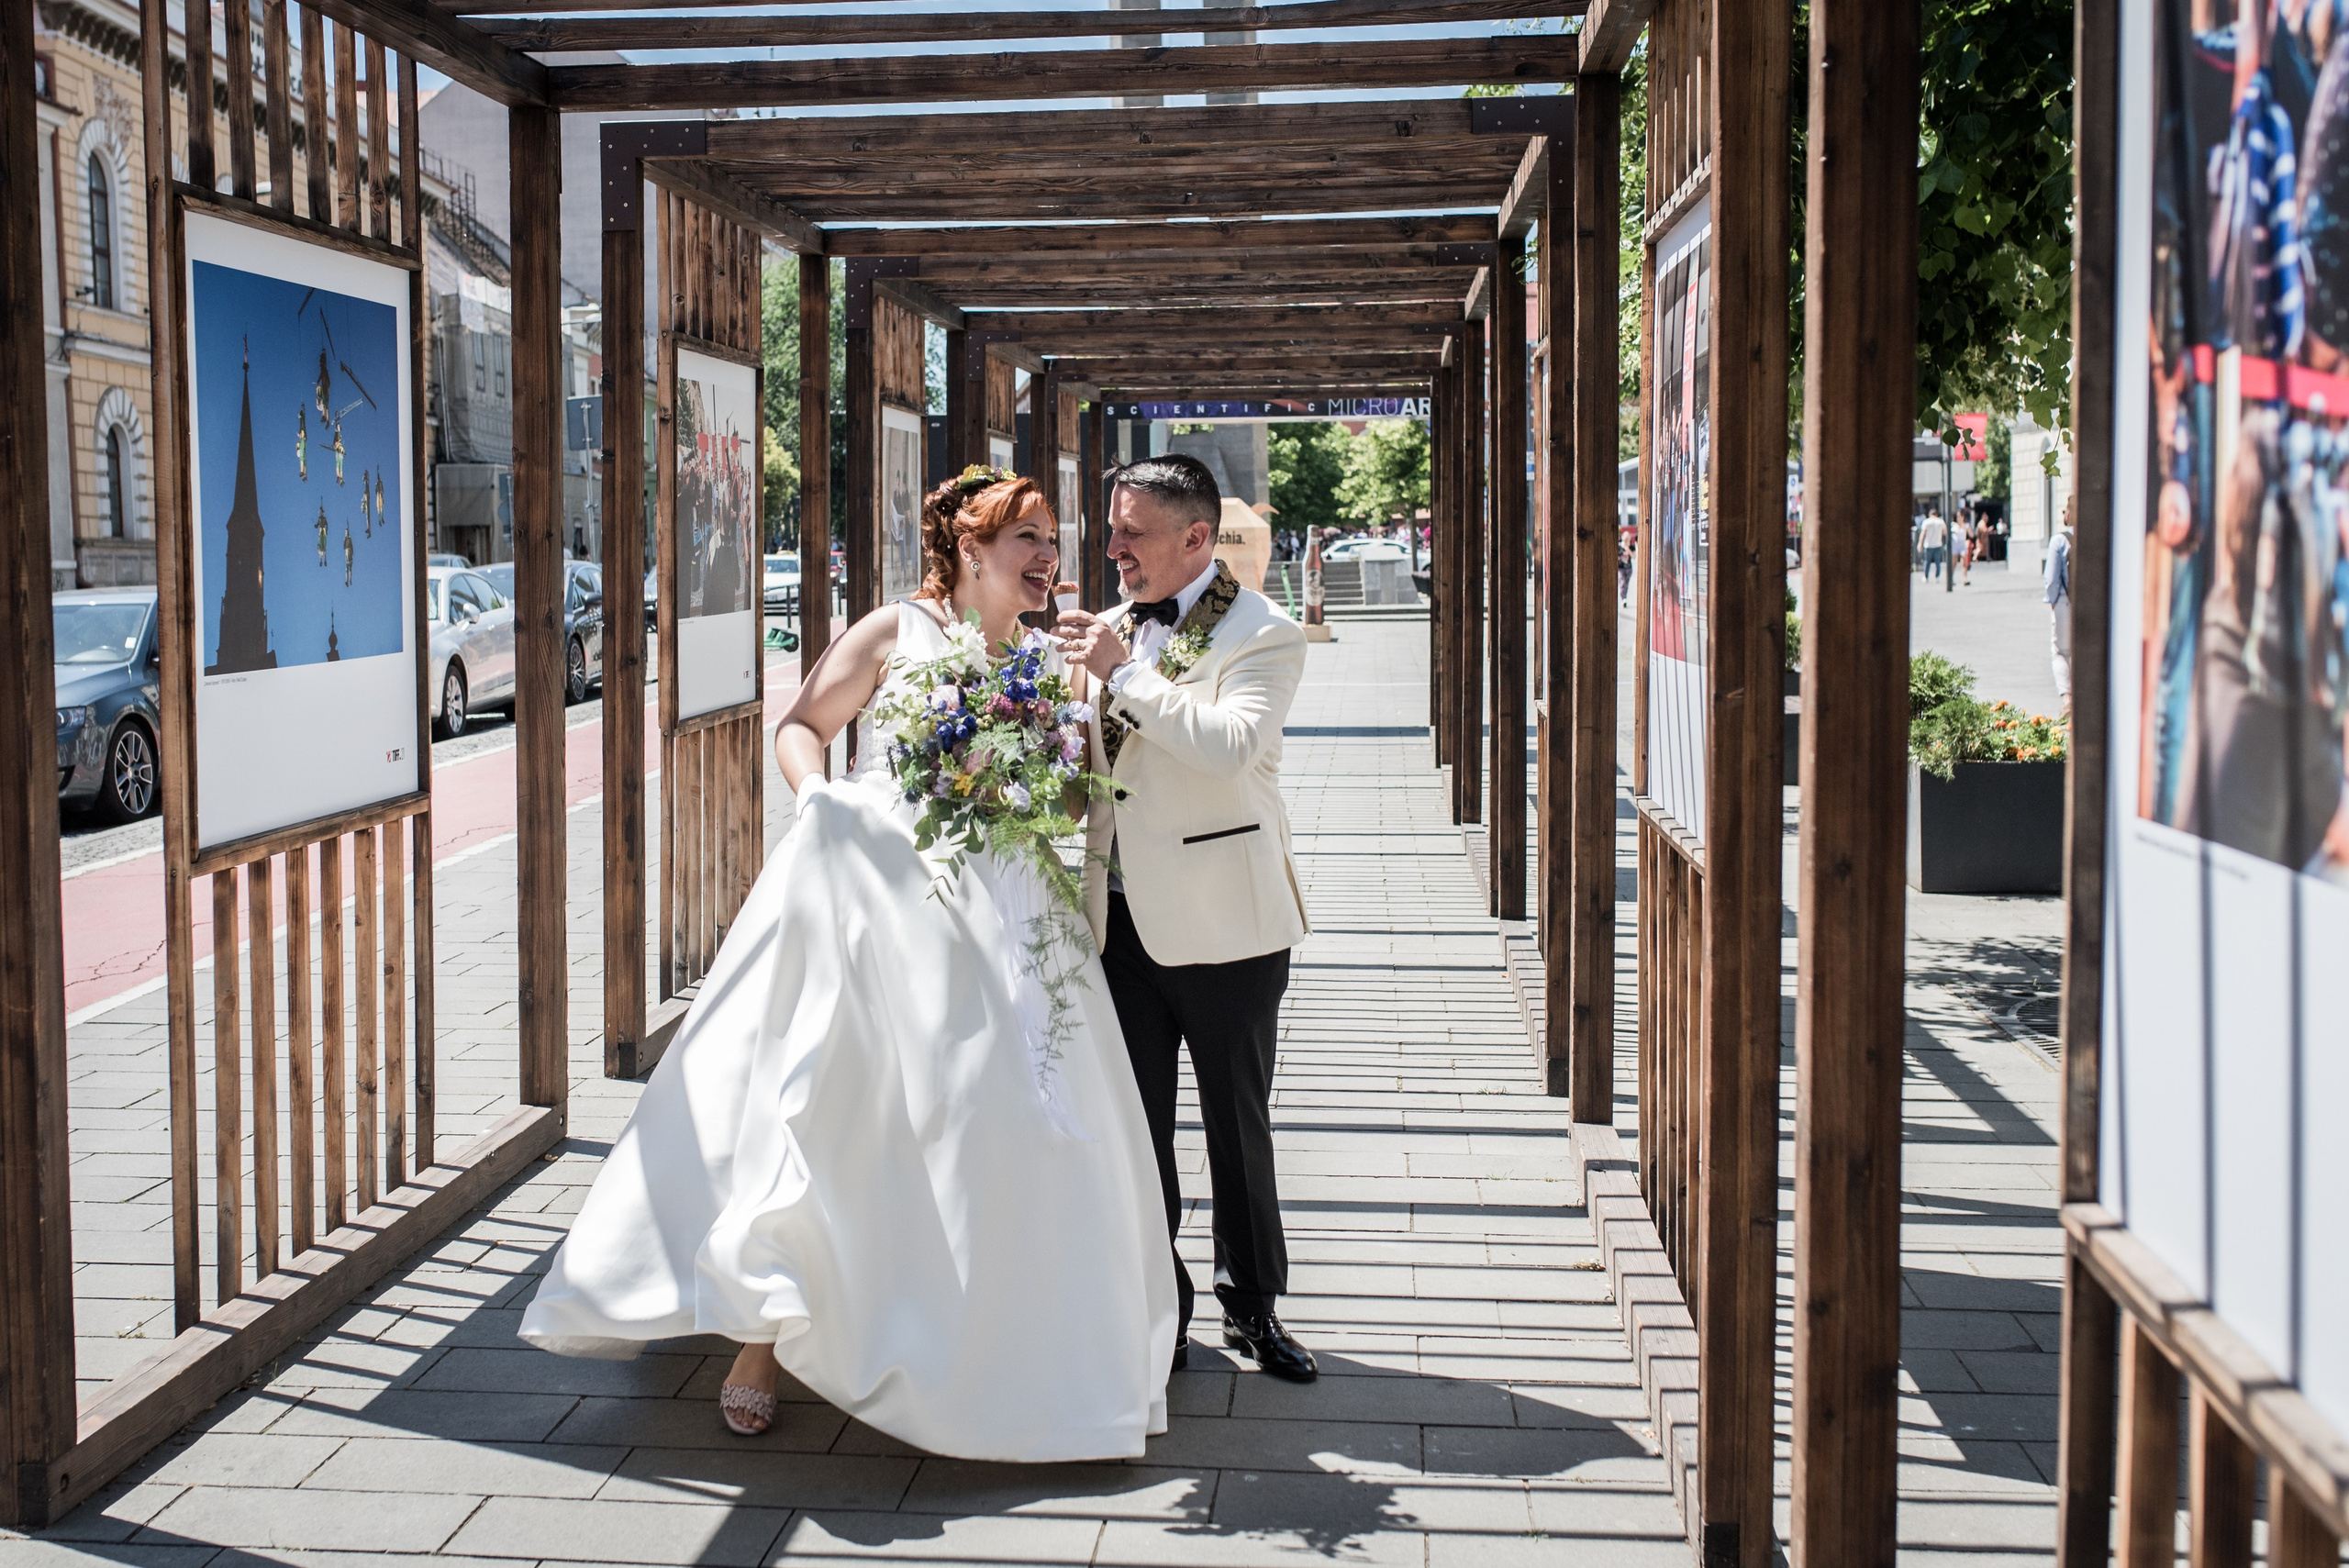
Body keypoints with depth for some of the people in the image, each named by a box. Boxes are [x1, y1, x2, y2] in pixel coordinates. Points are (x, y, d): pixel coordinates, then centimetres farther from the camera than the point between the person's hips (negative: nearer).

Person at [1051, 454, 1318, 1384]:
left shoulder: (1262, 635, -9)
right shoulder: (1116, 627, 11)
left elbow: (1230, 744, -27)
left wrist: (1122, 674, -22)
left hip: (1222, 923, -5)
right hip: (1122, 916, 5)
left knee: (1238, 1123, 8)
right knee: (1135, 1127, 9)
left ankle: (1252, 1305, 25)